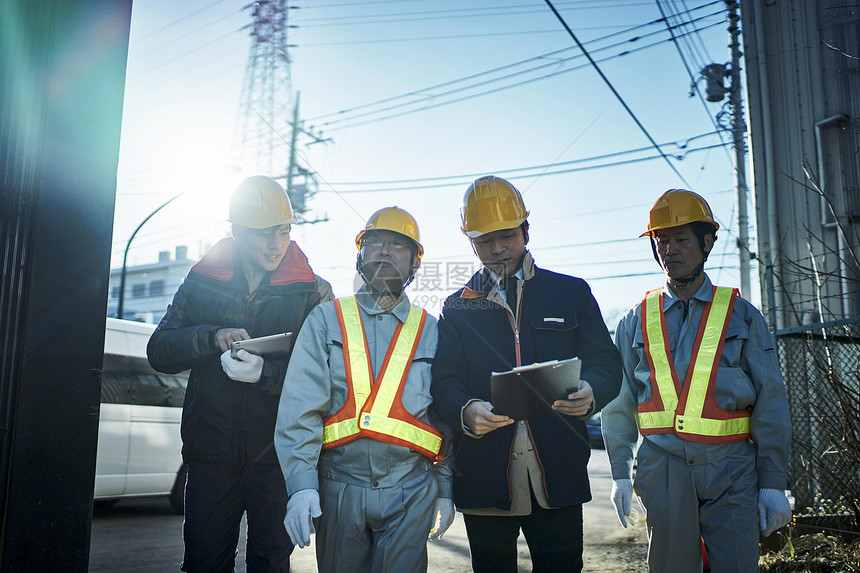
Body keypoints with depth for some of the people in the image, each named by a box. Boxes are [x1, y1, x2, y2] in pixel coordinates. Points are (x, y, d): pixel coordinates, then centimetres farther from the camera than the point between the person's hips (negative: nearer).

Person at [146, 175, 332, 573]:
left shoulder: (313, 292, 1)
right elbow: (159, 352, 3)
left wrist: (266, 373, -22)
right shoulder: (202, 281, 7)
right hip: (211, 453, 2)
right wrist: (212, 338, -15)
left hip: (277, 454, -1)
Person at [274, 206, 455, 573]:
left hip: (410, 492, 0)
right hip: (339, 489, 0)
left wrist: (445, 490, 9)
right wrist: (301, 483, -15)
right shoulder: (326, 320, 4)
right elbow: (301, 405, -5)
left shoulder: (431, 331, 8)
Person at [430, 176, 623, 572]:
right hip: (484, 477, 1)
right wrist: (467, 412, -21)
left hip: (557, 476, 0)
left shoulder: (571, 293, 11)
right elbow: (444, 383, 2)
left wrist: (590, 393, -18)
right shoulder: (457, 308, 11)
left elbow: (606, 364, 6)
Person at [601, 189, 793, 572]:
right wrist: (620, 473, 3)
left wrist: (773, 483, 0)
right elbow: (619, 402, 10)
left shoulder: (740, 315, 7)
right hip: (662, 467, 1)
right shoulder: (637, 320, 10)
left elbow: (770, 404, 4)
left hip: (730, 471, -1)